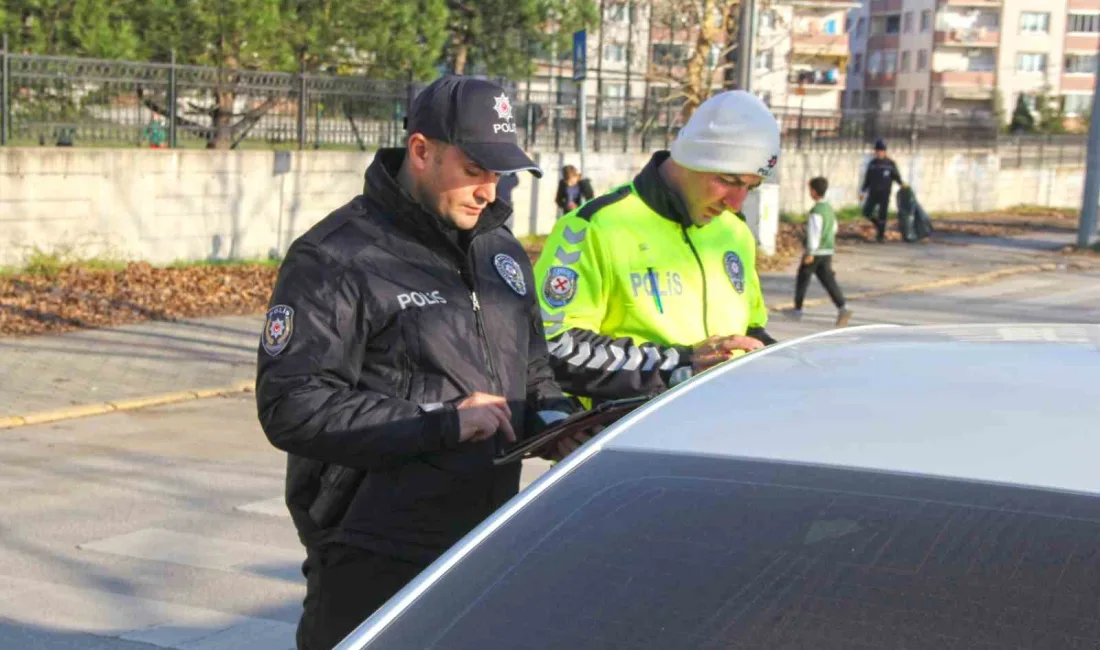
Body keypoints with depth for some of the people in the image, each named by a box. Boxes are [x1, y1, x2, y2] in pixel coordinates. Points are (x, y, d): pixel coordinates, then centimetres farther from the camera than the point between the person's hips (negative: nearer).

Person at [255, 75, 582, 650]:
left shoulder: (502, 251, 14)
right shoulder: (333, 260, -11)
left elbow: (534, 368, 25)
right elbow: (290, 408, -19)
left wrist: (552, 416, 1)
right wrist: (444, 424, -20)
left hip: (488, 556, 7)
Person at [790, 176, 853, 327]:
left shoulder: (816, 211, -17)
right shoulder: (829, 208, 11)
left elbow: (814, 232, -22)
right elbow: (833, 228, 22)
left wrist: (810, 252, -21)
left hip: (815, 252, -7)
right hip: (828, 251, 7)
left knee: (802, 279, 9)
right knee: (828, 280, 1)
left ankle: (797, 310, 18)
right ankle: (842, 309, -16)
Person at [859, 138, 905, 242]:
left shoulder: (890, 163, -2)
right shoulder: (872, 163, 6)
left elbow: (896, 176, 1)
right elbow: (867, 179, 11)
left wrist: (901, 183, -18)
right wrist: (863, 191, 7)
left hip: (885, 193, -3)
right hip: (873, 192, 3)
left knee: (882, 215, -3)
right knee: (866, 212, -4)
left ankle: (880, 235, 8)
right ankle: (878, 225, 22)